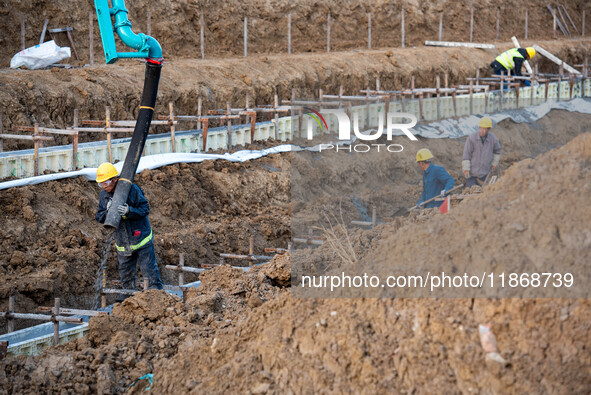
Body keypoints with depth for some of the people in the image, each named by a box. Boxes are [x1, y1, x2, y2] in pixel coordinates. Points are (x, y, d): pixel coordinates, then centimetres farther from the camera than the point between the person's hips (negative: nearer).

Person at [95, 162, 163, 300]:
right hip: (122, 241, 5)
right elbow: (99, 217, 3)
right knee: (125, 271, 14)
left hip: (140, 236, -5)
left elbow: (145, 209, -14)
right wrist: (107, 211, -19)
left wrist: (129, 211, -32)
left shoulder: (131, 189, -15)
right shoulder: (103, 195, 1)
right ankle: (127, 292, 27)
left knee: (149, 268, -3)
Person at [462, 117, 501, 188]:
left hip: (485, 173, 3)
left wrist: (494, 163, 16)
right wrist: (466, 169, -16)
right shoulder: (471, 138, -16)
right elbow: (466, 154, -14)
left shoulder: (493, 138, -5)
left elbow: (497, 150, 16)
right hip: (472, 171, -3)